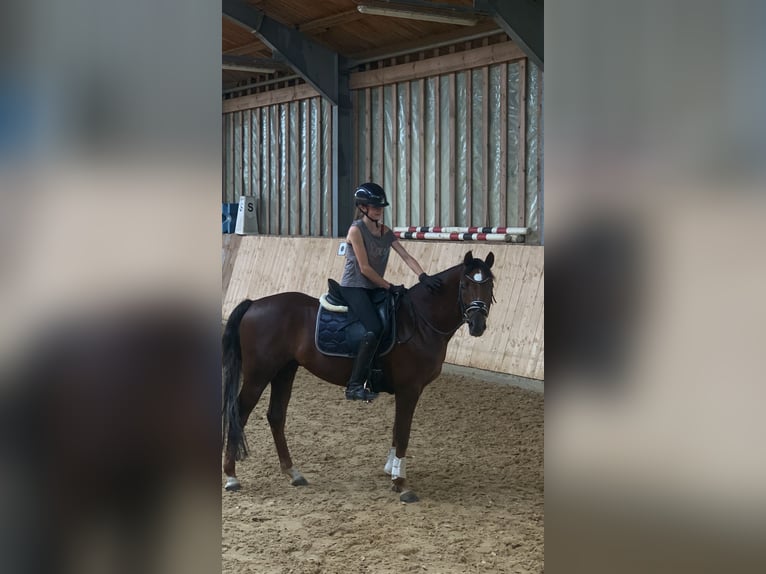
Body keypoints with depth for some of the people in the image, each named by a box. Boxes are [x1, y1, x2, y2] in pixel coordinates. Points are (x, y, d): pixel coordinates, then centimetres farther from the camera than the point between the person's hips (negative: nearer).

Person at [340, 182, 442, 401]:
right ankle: (355, 385, -25)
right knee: (375, 328, -27)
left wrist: (423, 276, -18)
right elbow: (364, 268, -16)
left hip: (374, 289, 8)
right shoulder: (356, 230, -12)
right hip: (353, 287, -8)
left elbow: (406, 256, -2)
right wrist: (390, 287, -16)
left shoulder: (385, 231, 8)